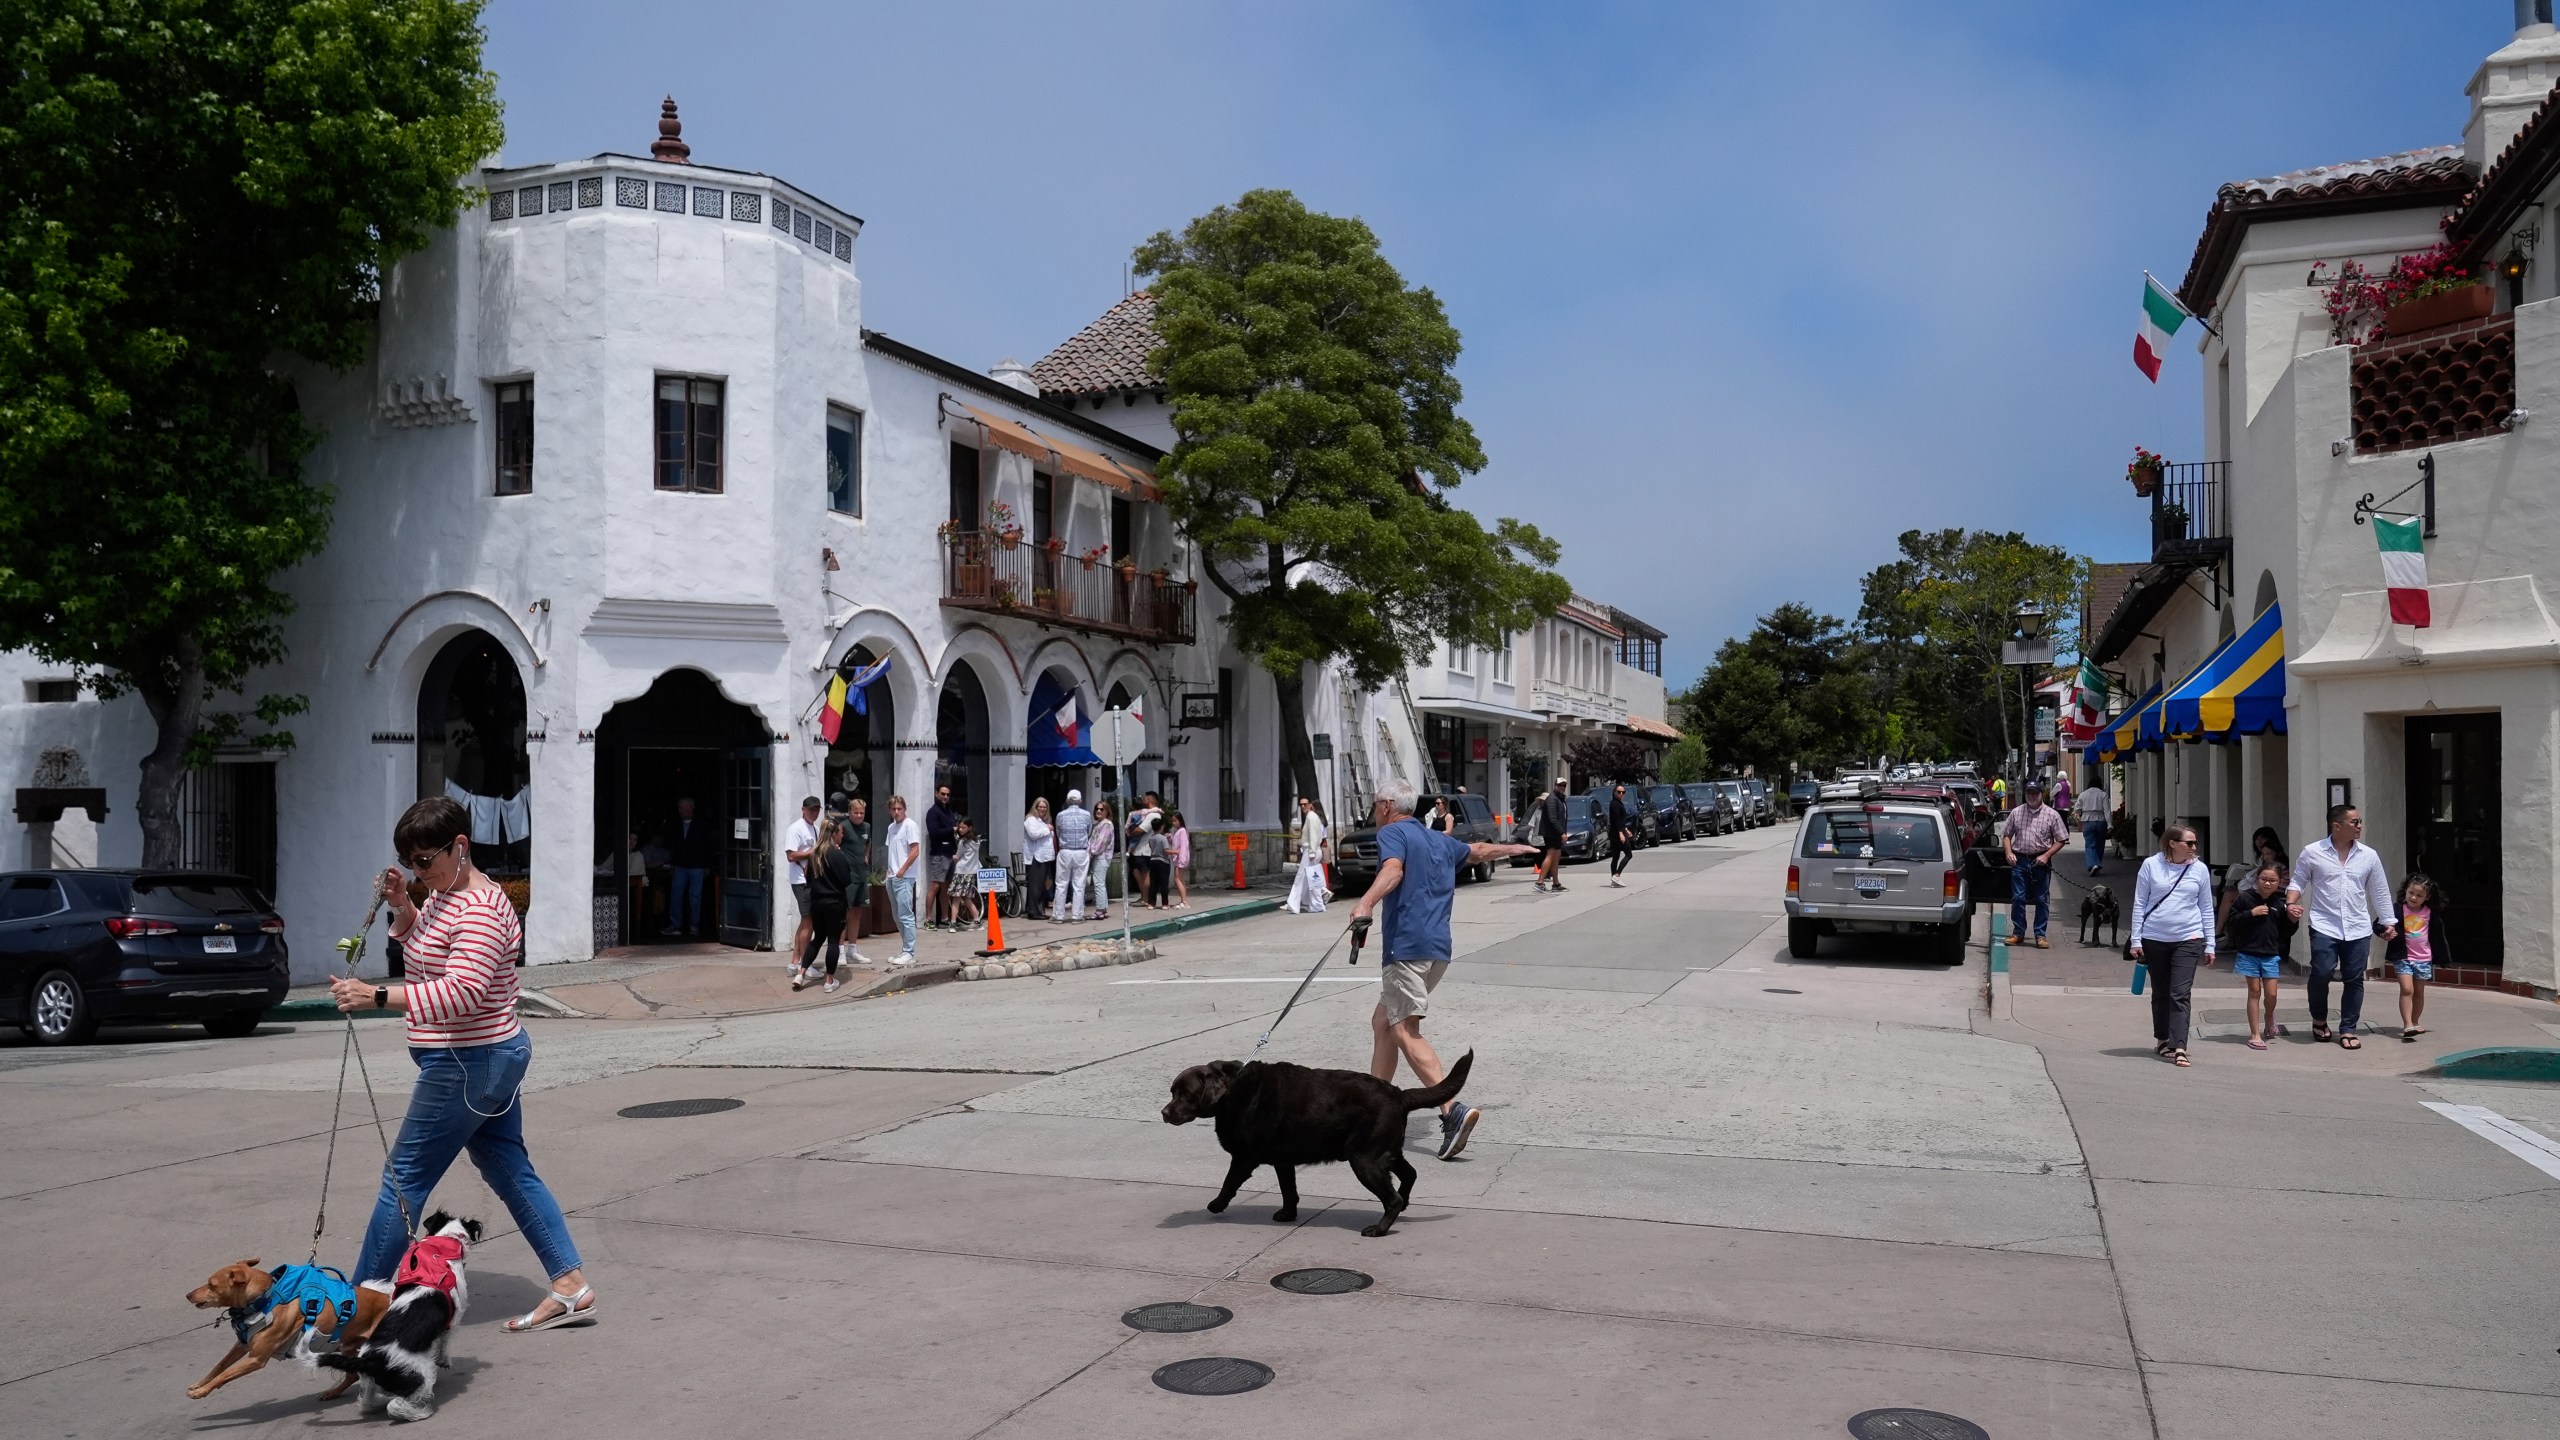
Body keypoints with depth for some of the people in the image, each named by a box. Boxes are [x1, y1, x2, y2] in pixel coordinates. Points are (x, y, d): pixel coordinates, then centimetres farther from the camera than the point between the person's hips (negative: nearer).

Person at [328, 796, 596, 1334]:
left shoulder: (479, 910, -21)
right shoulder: (444, 893, 10)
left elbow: (461, 992, -33)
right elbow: (419, 941, 28)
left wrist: (376, 996, -38)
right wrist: (400, 903, 9)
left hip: (467, 1063, -11)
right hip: (496, 1054, 11)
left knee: (404, 1180, 0)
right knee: (510, 1171, 12)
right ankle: (570, 1288, 15)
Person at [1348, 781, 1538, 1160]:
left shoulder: (1392, 833, 0)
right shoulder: (1440, 841, 23)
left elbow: (1393, 870, -22)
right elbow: (1478, 852, 40)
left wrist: (1366, 903, -39)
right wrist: (1515, 848, 60)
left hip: (1406, 947, -9)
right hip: (1439, 949, 9)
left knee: (1406, 1033, -14)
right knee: (1383, 1022, 18)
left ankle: (1454, 1109, -26)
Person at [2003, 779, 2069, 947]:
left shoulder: (2051, 815, 2)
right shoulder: (2016, 813, 7)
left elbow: (2060, 840, 2)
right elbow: (2006, 835, 12)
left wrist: (2046, 855, -10)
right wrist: (2008, 852, -4)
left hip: (2041, 862, -1)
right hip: (2019, 860, 1)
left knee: (2042, 900, 2)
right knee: (2018, 898, 1)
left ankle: (2040, 935, 8)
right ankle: (2018, 933, 10)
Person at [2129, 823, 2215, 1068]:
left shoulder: (2200, 869, 3)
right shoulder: (2151, 865, 0)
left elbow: (2206, 909, 9)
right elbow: (2139, 904, 3)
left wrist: (2210, 945, 8)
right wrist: (2136, 940, 0)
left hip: (2188, 939, 0)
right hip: (2155, 939, 1)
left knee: (2180, 995, -9)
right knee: (2160, 993, 12)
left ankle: (2178, 1048, -13)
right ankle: (2162, 1040, 26)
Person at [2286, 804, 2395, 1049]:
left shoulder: (2369, 855, 6)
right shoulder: (2312, 853, -2)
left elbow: (2380, 892, 13)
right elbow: (2298, 881, 5)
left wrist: (2388, 922, 13)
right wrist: (2291, 903, -13)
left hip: (2358, 929, 3)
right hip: (2324, 927, -3)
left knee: (2354, 980, 4)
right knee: (2321, 973, -13)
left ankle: (2347, 1030, 15)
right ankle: (2319, 1019, 12)